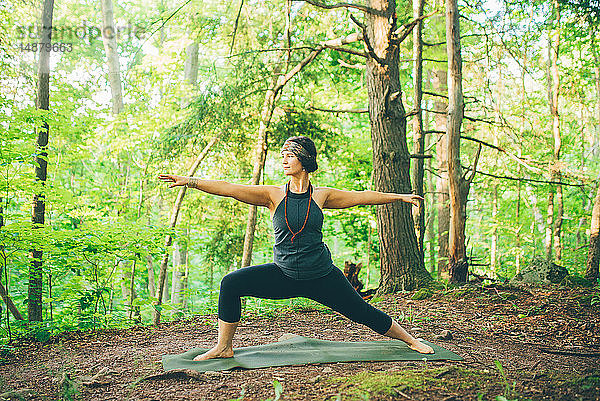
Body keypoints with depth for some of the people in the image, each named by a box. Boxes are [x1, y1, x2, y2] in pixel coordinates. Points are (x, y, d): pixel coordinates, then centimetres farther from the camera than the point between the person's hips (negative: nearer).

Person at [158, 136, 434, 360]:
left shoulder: (320, 196, -3)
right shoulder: (274, 195, -4)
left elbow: (362, 196, 8)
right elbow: (229, 189, -11)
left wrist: (399, 197, 14)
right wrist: (190, 182, -19)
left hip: (321, 276, -1)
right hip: (283, 275, 1)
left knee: (364, 313, 4)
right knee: (231, 283, -14)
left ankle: (410, 340, 31)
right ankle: (224, 347, 2)